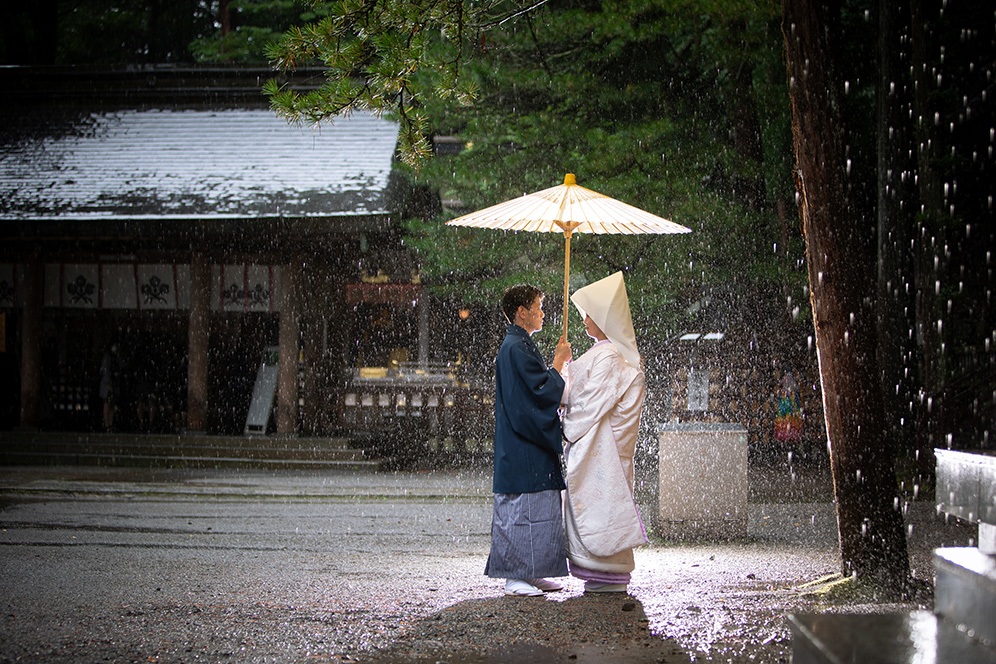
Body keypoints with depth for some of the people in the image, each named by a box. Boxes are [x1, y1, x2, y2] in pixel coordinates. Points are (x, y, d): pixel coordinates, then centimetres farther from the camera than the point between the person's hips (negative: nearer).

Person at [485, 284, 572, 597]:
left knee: (535, 510, 11)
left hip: (530, 447, 11)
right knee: (522, 510, -9)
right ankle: (515, 577, -7)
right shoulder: (516, 347, -14)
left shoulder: (518, 345, 19)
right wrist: (559, 362, -6)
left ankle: (529, 574, 14)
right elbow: (543, 390, -19)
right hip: (523, 450, -11)